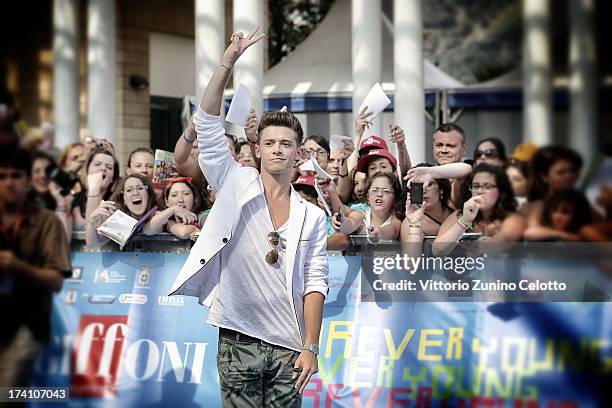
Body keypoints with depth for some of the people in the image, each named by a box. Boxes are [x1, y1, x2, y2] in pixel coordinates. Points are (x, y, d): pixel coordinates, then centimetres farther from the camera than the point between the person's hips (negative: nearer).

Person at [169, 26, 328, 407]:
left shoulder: (313, 216, 7)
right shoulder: (236, 186, 4)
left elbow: (315, 283, 2)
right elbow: (208, 124, -5)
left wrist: (311, 347, -7)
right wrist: (229, 62, -13)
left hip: (288, 346, 1)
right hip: (239, 342, -1)